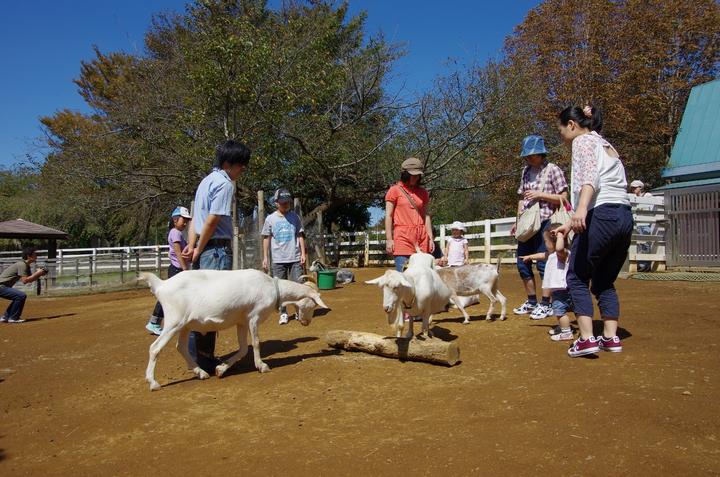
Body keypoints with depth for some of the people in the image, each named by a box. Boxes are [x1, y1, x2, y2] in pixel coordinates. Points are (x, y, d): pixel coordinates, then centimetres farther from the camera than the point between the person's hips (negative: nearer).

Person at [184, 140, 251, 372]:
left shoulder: (207, 180, 19)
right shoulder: (225, 183, -11)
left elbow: (196, 217, 14)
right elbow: (213, 220, -16)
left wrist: (192, 245, 5)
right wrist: (199, 249, -7)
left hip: (204, 250, 10)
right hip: (217, 249, -10)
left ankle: (195, 354, 22)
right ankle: (205, 360, 0)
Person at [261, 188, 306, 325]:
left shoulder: (294, 217, 6)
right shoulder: (270, 219, 3)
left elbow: (300, 236, 7)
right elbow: (266, 238, 6)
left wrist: (303, 253, 0)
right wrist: (265, 257, 2)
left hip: (295, 258, 0)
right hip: (278, 259, 0)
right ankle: (283, 313, 12)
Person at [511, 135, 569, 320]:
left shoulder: (553, 170, -4)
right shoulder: (526, 171, 15)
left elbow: (564, 198, -7)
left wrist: (540, 195, -15)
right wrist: (518, 220, 12)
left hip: (544, 222, -7)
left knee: (543, 263, -4)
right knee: (522, 263, 9)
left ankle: (545, 304, 8)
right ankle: (531, 302, 22)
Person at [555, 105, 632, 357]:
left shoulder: (583, 141, 2)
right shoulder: (606, 145, 28)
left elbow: (589, 177, -17)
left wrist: (581, 208, -33)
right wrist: (574, 223, 31)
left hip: (602, 215, -9)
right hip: (625, 217, 9)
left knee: (577, 277, -1)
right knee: (604, 281, 16)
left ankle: (587, 339, -6)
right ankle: (611, 337, 14)